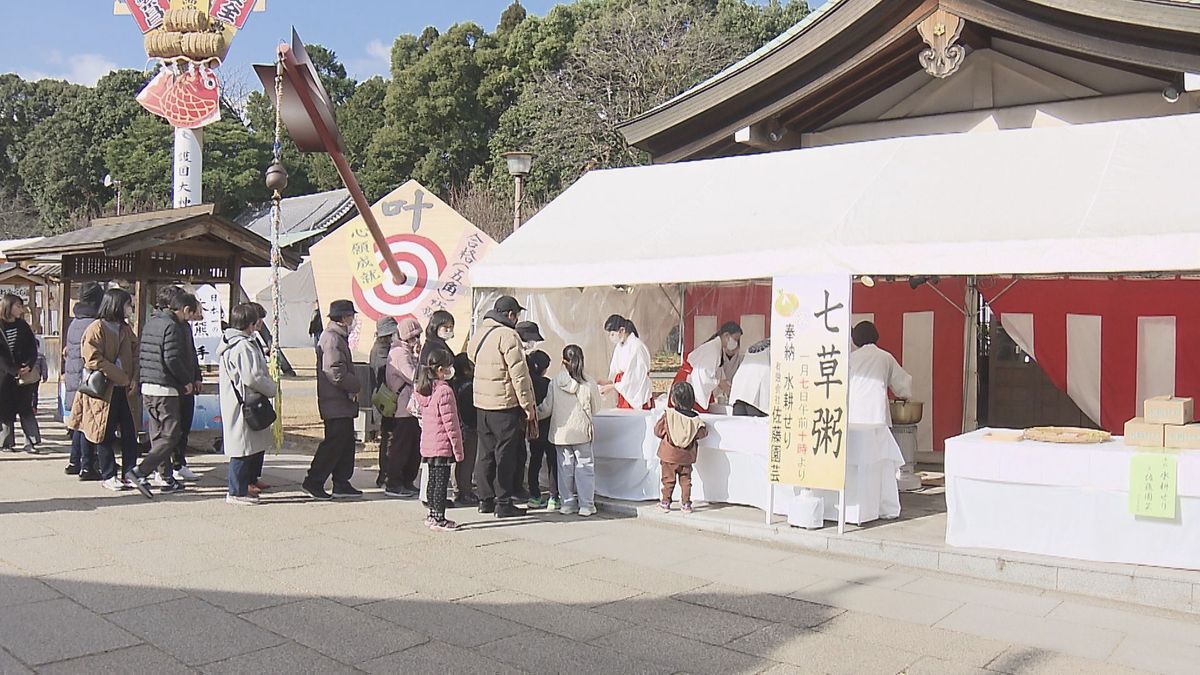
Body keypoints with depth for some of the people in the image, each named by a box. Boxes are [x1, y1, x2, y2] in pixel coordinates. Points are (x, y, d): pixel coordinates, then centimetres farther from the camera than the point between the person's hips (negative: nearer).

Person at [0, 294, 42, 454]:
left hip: (25, 374, 3)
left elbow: (32, 347, 5)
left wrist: (29, 366, -11)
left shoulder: (22, 326, 9)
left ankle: (31, 442, -1)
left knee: (26, 408, 1)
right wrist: (14, 370, -17)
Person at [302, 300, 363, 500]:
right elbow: (335, 371, -24)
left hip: (342, 402, 11)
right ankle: (313, 482, 1)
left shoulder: (339, 337, 18)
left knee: (346, 441, 13)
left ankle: (341, 484, 18)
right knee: (334, 442, -6)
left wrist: (352, 387, 8)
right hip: (336, 402, -11)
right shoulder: (332, 338, -16)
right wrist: (355, 386, -13)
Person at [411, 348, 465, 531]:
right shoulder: (445, 391, -18)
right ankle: (439, 519, 2)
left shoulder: (421, 390, 8)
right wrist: (458, 448, -12)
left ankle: (432, 515, 24)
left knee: (433, 480, 16)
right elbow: (450, 423, -17)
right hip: (443, 446, -8)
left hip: (427, 445, 8)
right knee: (442, 482, -2)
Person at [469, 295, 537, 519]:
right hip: (505, 404, -8)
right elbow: (519, 374, -16)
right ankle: (503, 503, 4)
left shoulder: (480, 334, 12)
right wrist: (528, 405, -11)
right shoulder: (508, 336, -15)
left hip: (481, 402, 8)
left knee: (485, 452, 15)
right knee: (506, 454, 0)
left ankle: (485, 499, 22)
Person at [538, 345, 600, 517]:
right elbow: (595, 409, 0)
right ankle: (586, 505, 8)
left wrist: (536, 410, 18)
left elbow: (547, 408, -2)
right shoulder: (589, 385, -11)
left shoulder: (555, 383, -8)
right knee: (584, 467, 7)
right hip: (582, 432, -2)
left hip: (561, 433, 2)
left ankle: (567, 503, 17)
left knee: (565, 467, 12)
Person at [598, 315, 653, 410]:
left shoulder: (637, 346, -13)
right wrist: (608, 381, -3)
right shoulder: (619, 347, 11)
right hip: (623, 397, 7)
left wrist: (611, 386, -11)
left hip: (637, 398, -7)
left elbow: (634, 378, -14)